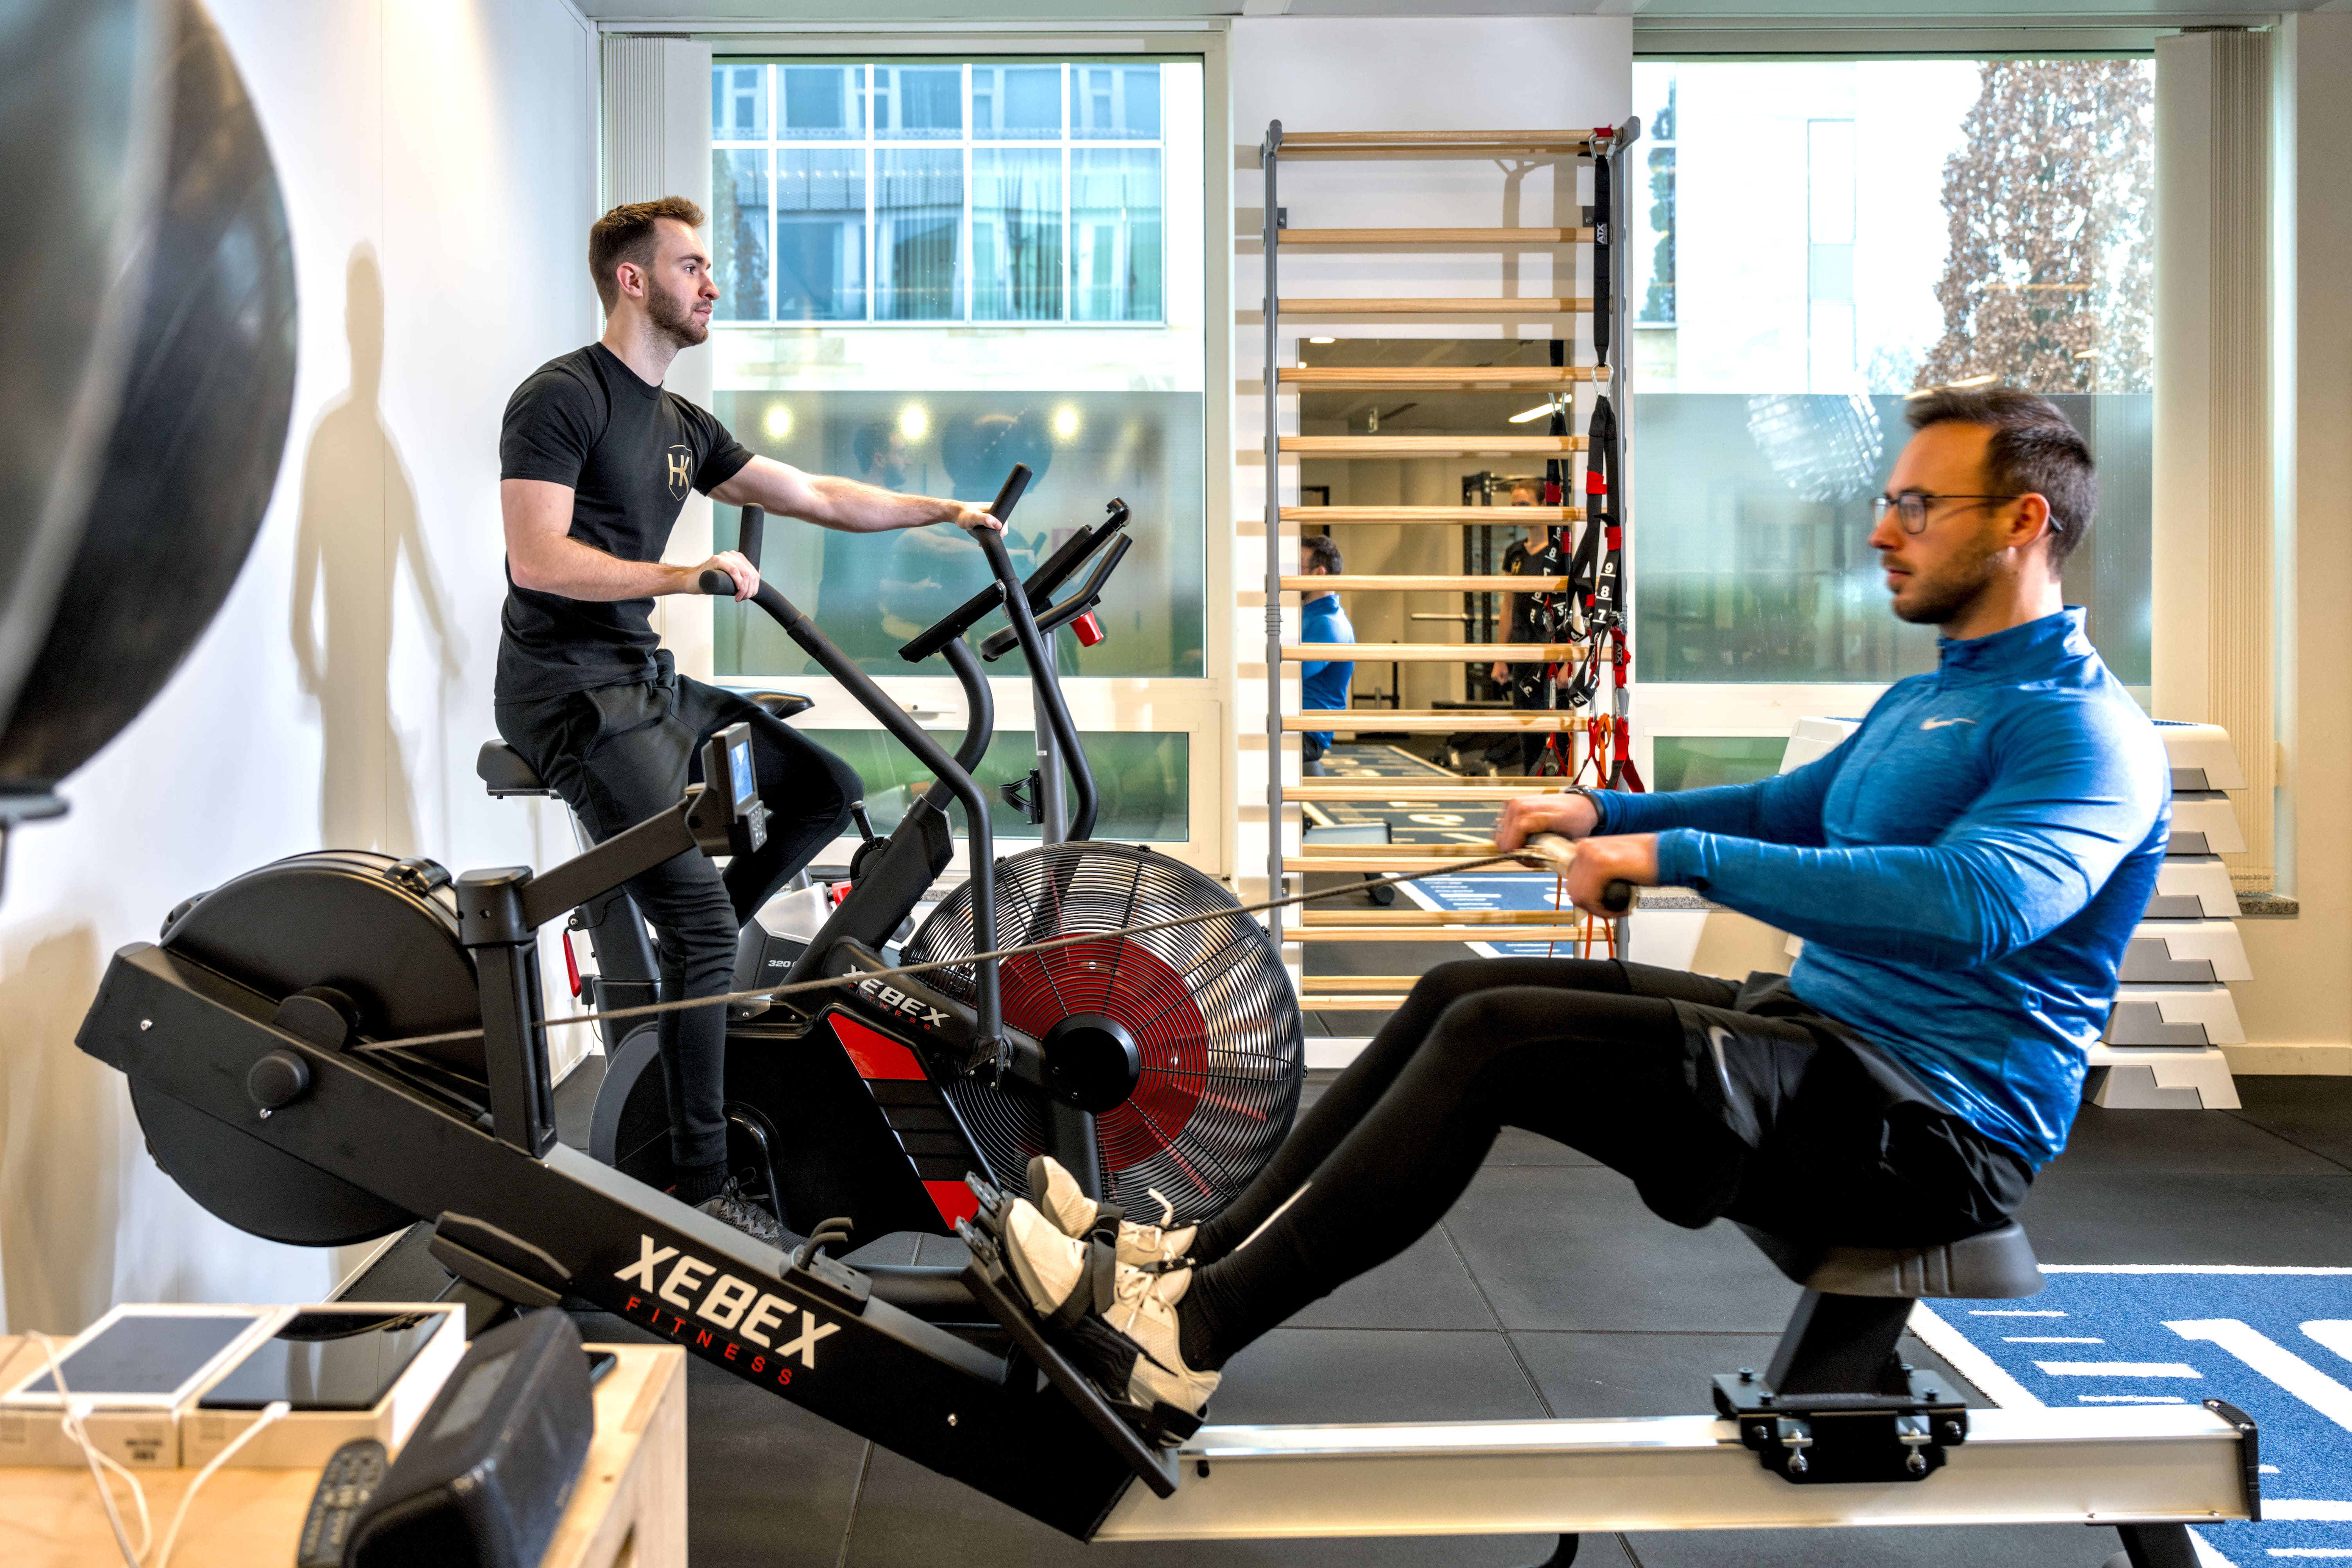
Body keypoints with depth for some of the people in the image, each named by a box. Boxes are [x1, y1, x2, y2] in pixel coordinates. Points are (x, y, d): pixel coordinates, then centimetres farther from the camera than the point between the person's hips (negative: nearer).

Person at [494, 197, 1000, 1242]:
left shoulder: (680, 425, 14)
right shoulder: (561, 398, -11)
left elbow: (817, 499, 19)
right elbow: (537, 559, -22)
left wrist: (948, 511, 18)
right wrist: (688, 577, -29)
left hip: (647, 682, 9)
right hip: (572, 694, -9)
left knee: (828, 789, 9)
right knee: (702, 917, -18)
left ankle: (688, 956, 18)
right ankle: (700, 1186, -10)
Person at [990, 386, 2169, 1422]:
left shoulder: (2085, 731, -16)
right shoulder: (1924, 702, 17)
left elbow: (1981, 901, -35)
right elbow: (1790, 806, 31)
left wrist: (1682, 855, -34)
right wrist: (1605, 814, 16)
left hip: (1935, 1128, -10)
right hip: (1827, 1030, 10)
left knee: (1496, 1036, -23)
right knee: (1457, 994, 1)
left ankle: (1187, 1337, -18)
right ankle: (1199, 1258, 2)